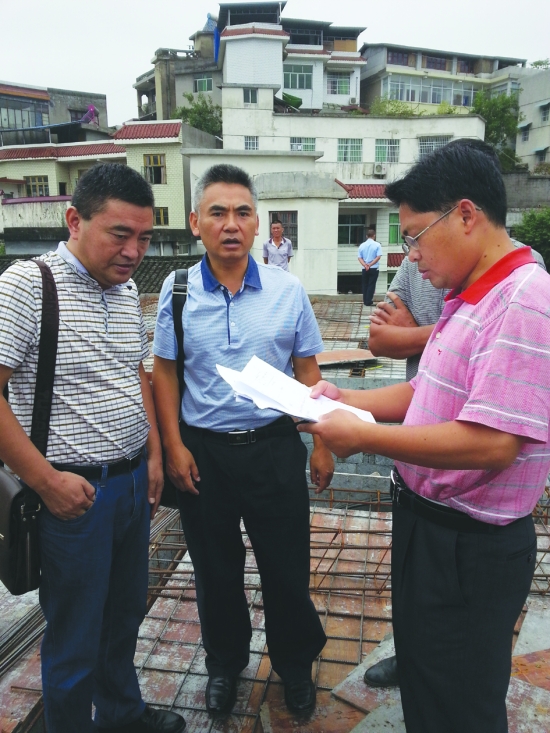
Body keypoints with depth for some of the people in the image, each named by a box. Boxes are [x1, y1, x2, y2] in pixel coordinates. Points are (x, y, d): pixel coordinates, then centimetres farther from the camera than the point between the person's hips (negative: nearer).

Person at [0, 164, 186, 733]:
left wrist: (153, 455, 11)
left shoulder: (127, 291, 7)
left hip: (134, 482, 7)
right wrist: (46, 479, -17)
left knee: (126, 612, 23)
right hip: (74, 491, -7)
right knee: (76, 639, 11)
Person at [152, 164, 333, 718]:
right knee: (215, 569, 18)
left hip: (274, 447, 0)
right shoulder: (177, 290, -4)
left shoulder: (287, 290, -4)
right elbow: (164, 372, 2)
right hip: (202, 450, 1)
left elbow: (307, 371, 2)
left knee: (287, 567, 13)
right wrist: (174, 446, -4)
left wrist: (323, 443, 0)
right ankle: (224, 663, 44)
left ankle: (294, 664, 41)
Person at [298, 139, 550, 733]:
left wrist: (363, 436, -23)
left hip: (471, 547, -9)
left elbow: (490, 443, -31)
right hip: (425, 521, 9)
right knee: (418, 673, 30)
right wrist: (348, 400, 2)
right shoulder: (469, 298, 6)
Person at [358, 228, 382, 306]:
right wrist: (370, 264, -12)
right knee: (371, 285, 1)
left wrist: (365, 265, -12)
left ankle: (365, 301, 13)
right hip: (374, 268, -3)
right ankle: (368, 301, -1)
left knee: (365, 285, 11)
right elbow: (378, 257, -12)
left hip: (364, 269, 3)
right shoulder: (377, 245, -4)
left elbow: (359, 257, -2)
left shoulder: (362, 245, 4)